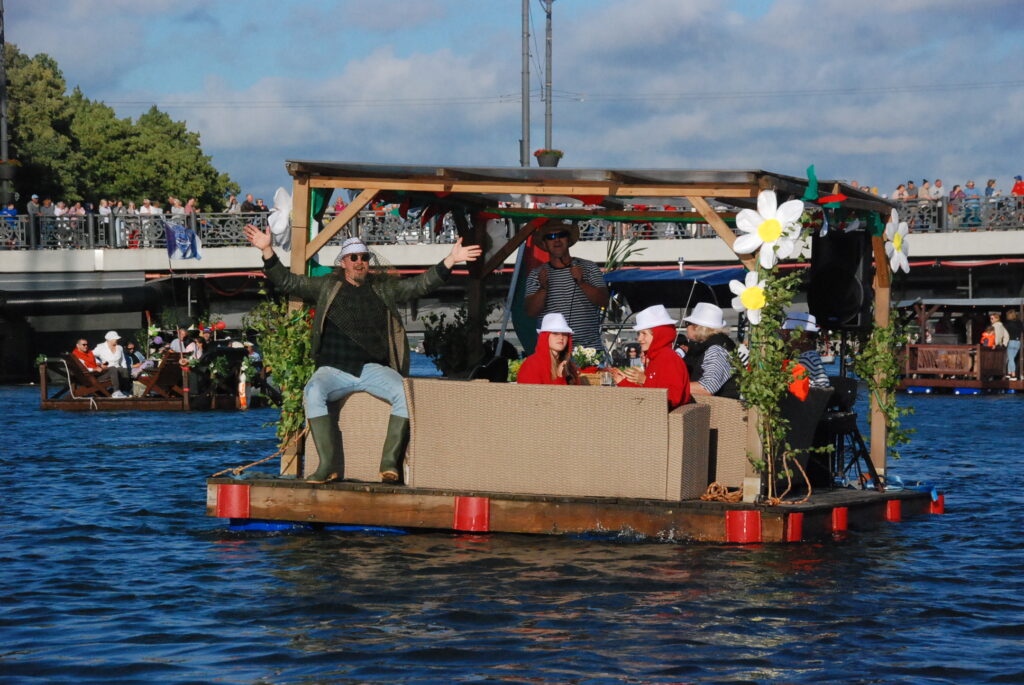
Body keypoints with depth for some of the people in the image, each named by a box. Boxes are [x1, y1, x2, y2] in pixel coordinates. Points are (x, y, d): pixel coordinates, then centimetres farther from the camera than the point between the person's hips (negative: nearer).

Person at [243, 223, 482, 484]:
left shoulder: (383, 288, 16)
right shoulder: (326, 287, 12)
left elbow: (420, 284, 12)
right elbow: (287, 281, 7)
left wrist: (450, 260, 1)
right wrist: (267, 250, -6)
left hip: (373, 369, 1)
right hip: (334, 370, -1)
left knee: (405, 392, -29)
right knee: (313, 392, -34)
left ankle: (390, 461, -26)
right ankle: (329, 464, -33)